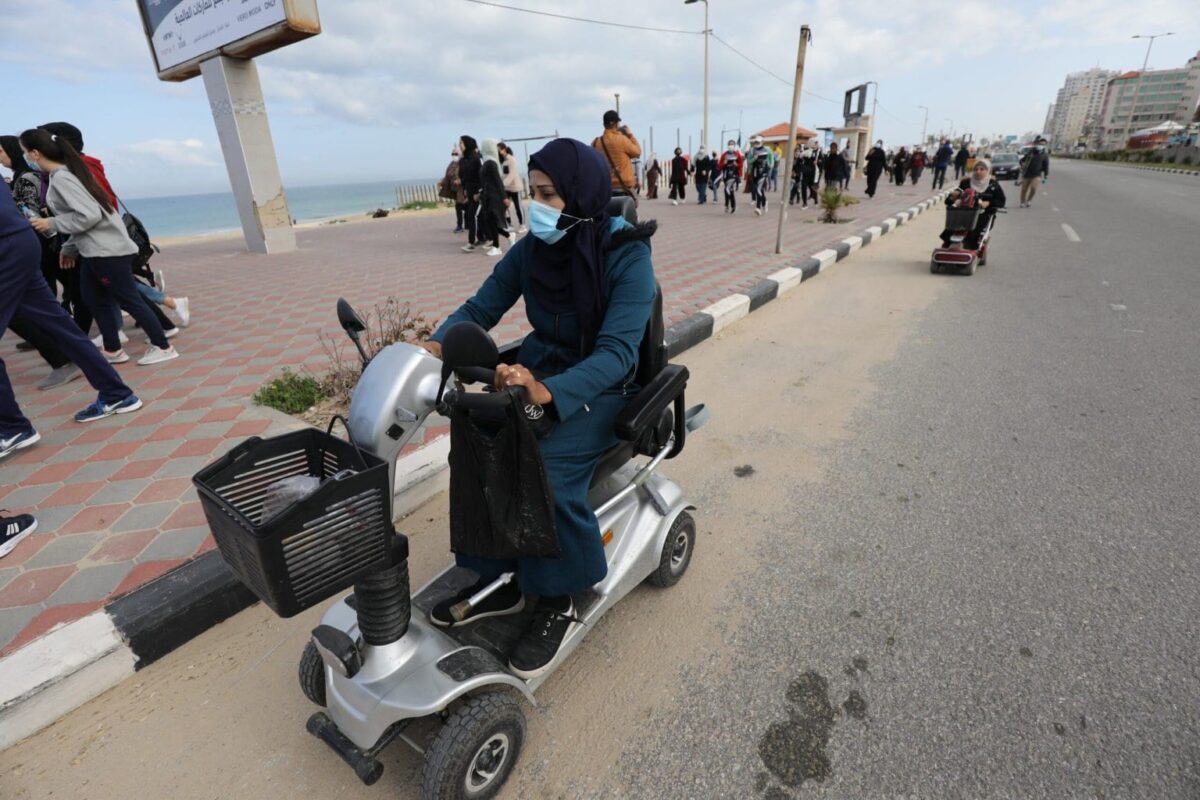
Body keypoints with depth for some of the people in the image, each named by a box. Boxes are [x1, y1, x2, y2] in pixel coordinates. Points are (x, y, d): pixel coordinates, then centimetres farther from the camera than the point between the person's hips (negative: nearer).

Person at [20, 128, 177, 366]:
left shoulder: (61, 178, -15)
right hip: (93, 250, 10)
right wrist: (69, 247, 18)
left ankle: (163, 347, 1)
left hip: (107, 250, -10)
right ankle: (113, 351, 20)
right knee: (95, 301, 14)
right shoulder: (63, 173, 14)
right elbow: (80, 214, 18)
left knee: (129, 300, -5)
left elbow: (89, 215, -23)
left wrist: (51, 224, -11)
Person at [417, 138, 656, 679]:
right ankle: (497, 582, -1)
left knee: (548, 467, -29)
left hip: (601, 388, -5)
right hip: (540, 367, 5)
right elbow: (481, 308, -2)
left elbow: (618, 351, -28)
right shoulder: (532, 249, -3)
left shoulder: (626, 255, -17)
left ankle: (557, 602, -4)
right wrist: (437, 345, -24)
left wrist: (547, 391, -45)